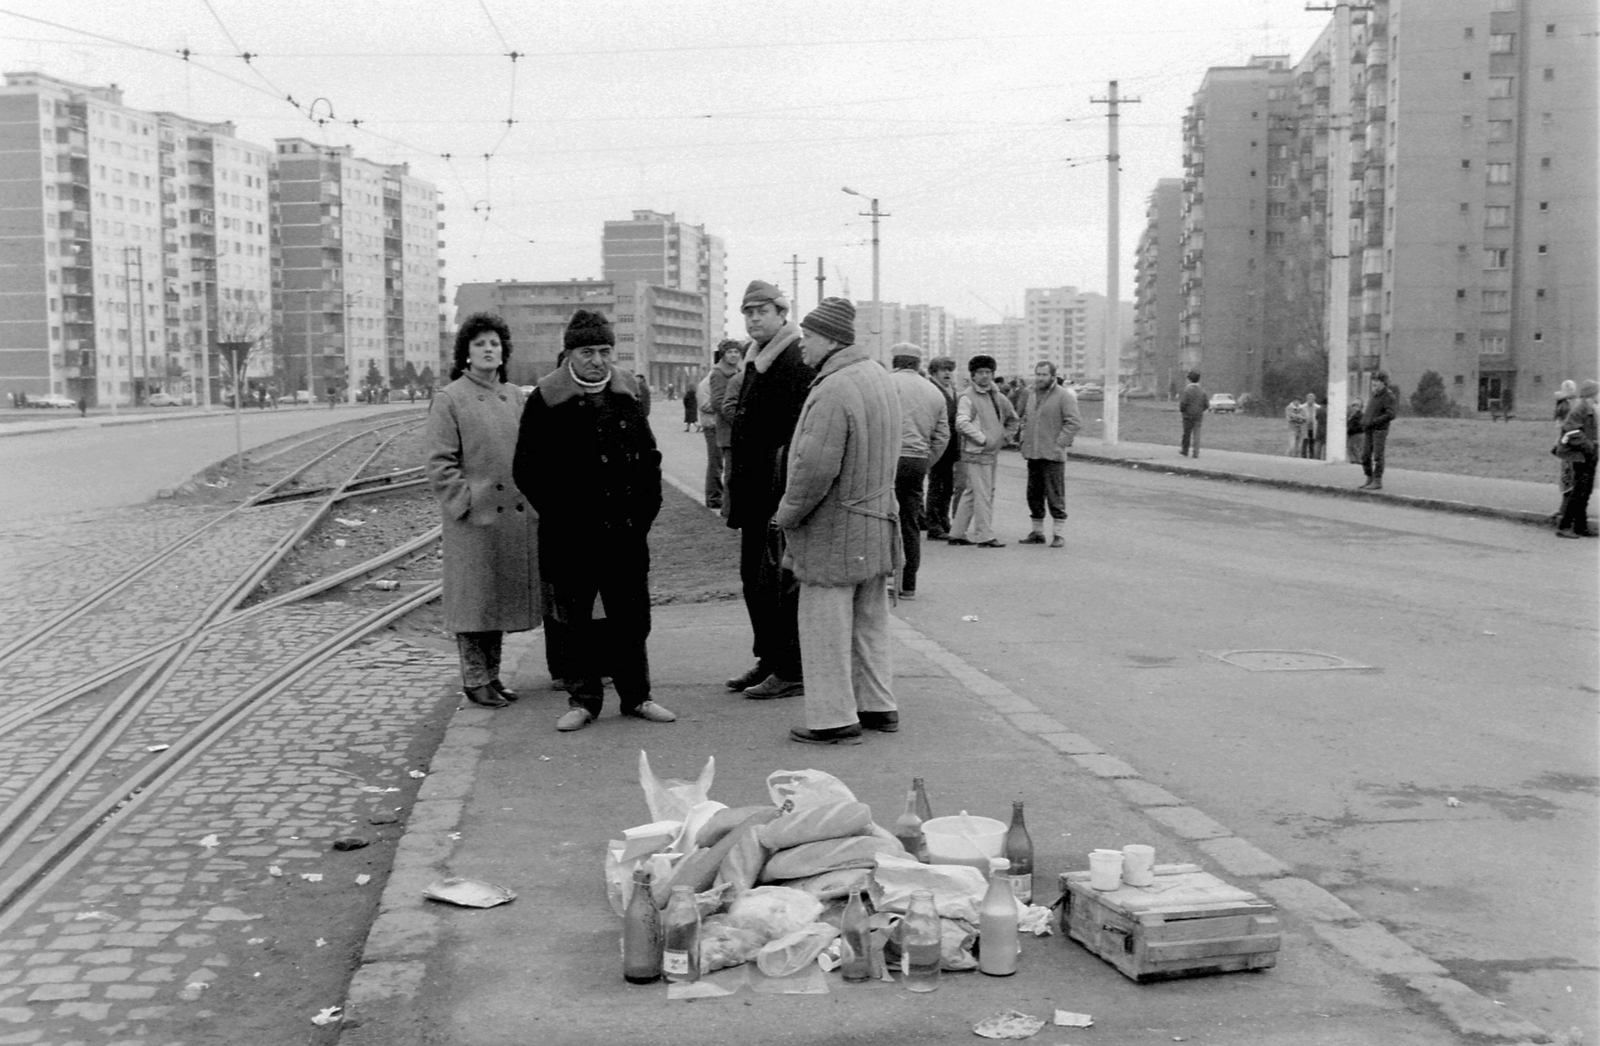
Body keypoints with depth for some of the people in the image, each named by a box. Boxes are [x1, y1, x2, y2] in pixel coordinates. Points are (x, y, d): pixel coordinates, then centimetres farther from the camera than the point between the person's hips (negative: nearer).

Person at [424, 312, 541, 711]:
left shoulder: (515, 396, 12)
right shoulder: (449, 399, -6)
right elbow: (440, 464, -8)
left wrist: (529, 499, 10)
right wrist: (468, 503, -14)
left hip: (514, 517, 6)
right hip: (473, 519, -6)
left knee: (502, 599, 13)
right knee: (475, 600, 1)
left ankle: (492, 674, 25)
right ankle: (475, 681, 11)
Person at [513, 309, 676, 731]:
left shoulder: (628, 394, 7)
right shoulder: (546, 400, -5)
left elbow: (649, 456, 14)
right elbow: (526, 469, -3)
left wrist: (646, 509, 4)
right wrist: (558, 514, -9)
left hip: (625, 532, 3)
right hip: (570, 537, -3)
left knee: (632, 618, 8)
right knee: (576, 622, 5)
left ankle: (636, 696, 20)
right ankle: (583, 700, 17)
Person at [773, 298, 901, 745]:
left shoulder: (832, 392, -22)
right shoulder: (878, 377, 9)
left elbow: (815, 469, -27)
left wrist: (787, 514, -11)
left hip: (832, 533, -9)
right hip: (877, 525, 9)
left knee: (826, 628, 1)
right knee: (870, 623, 18)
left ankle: (835, 719, 6)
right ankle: (878, 706, 26)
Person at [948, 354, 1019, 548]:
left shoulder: (996, 397, 14)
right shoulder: (968, 397, -10)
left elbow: (1012, 418, 28)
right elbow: (962, 423, -23)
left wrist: (1006, 437, 15)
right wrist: (983, 439, -21)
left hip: (993, 452, 8)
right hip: (976, 453, -8)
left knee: (971, 494, 13)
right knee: (983, 495, -6)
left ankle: (957, 534, 20)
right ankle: (985, 536, 0)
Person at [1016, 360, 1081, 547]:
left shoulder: (1064, 395, -7)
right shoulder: (1030, 394, 14)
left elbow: (1074, 422, -11)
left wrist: (1059, 444, -15)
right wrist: (1024, 440, 12)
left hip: (1052, 455, -7)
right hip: (1032, 454, 7)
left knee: (1055, 497, -5)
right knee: (1034, 495, 11)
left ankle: (1058, 535, 0)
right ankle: (1037, 532, 20)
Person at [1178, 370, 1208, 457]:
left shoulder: (1187, 390, -13)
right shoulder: (1202, 391, -1)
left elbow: (1183, 403, -16)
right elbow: (1207, 405, 1)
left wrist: (1181, 410, 3)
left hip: (1188, 415, -3)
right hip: (1199, 416, 3)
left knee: (1187, 433, 8)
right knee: (1196, 434, 6)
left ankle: (1185, 451, 19)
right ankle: (1196, 453, 3)